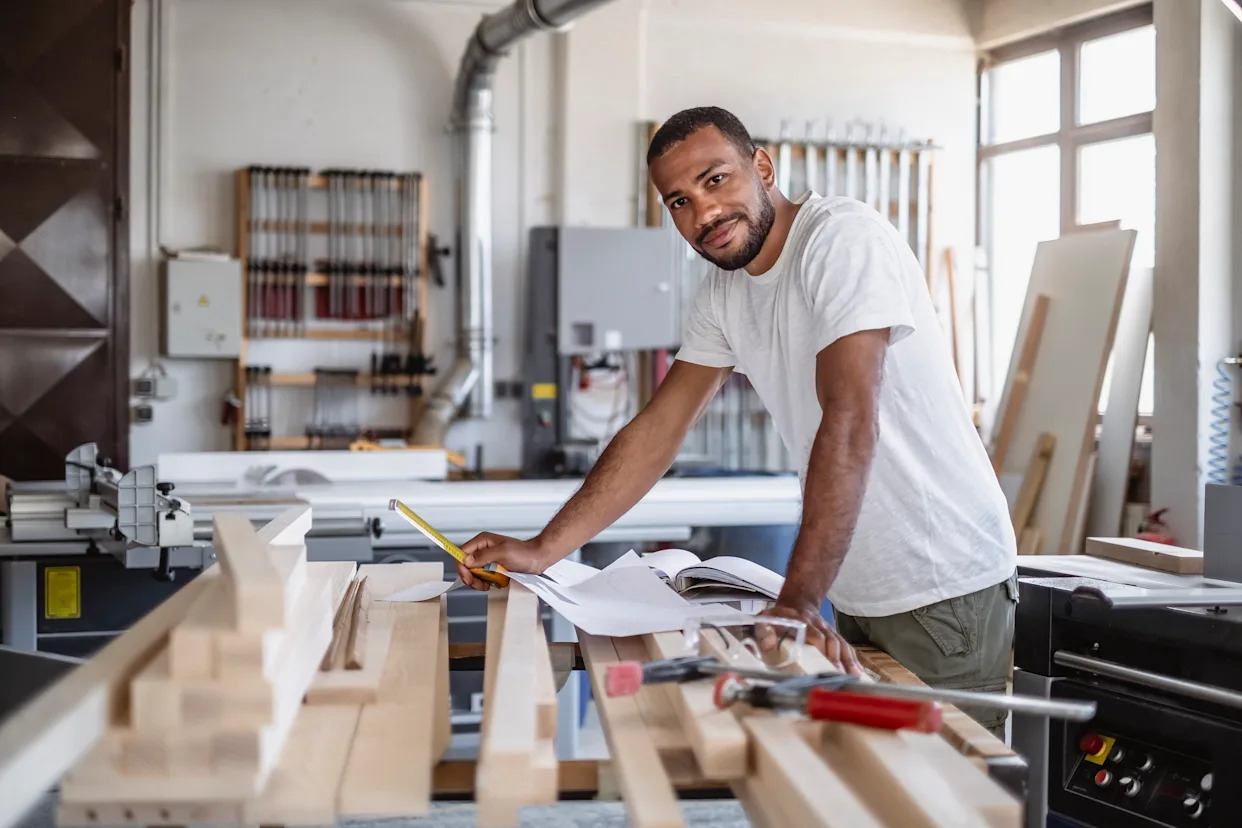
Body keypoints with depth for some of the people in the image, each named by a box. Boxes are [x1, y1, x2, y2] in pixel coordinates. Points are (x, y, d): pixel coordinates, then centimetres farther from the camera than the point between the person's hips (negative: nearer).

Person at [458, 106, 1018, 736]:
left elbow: (850, 422, -28)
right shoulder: (723, 292, 7)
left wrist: (797, 602, -33)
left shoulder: (844, 238, -18)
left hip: (942, 588, -7)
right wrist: (541, 551, 0)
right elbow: (659, 429, 7)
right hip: (859, 595, 7)